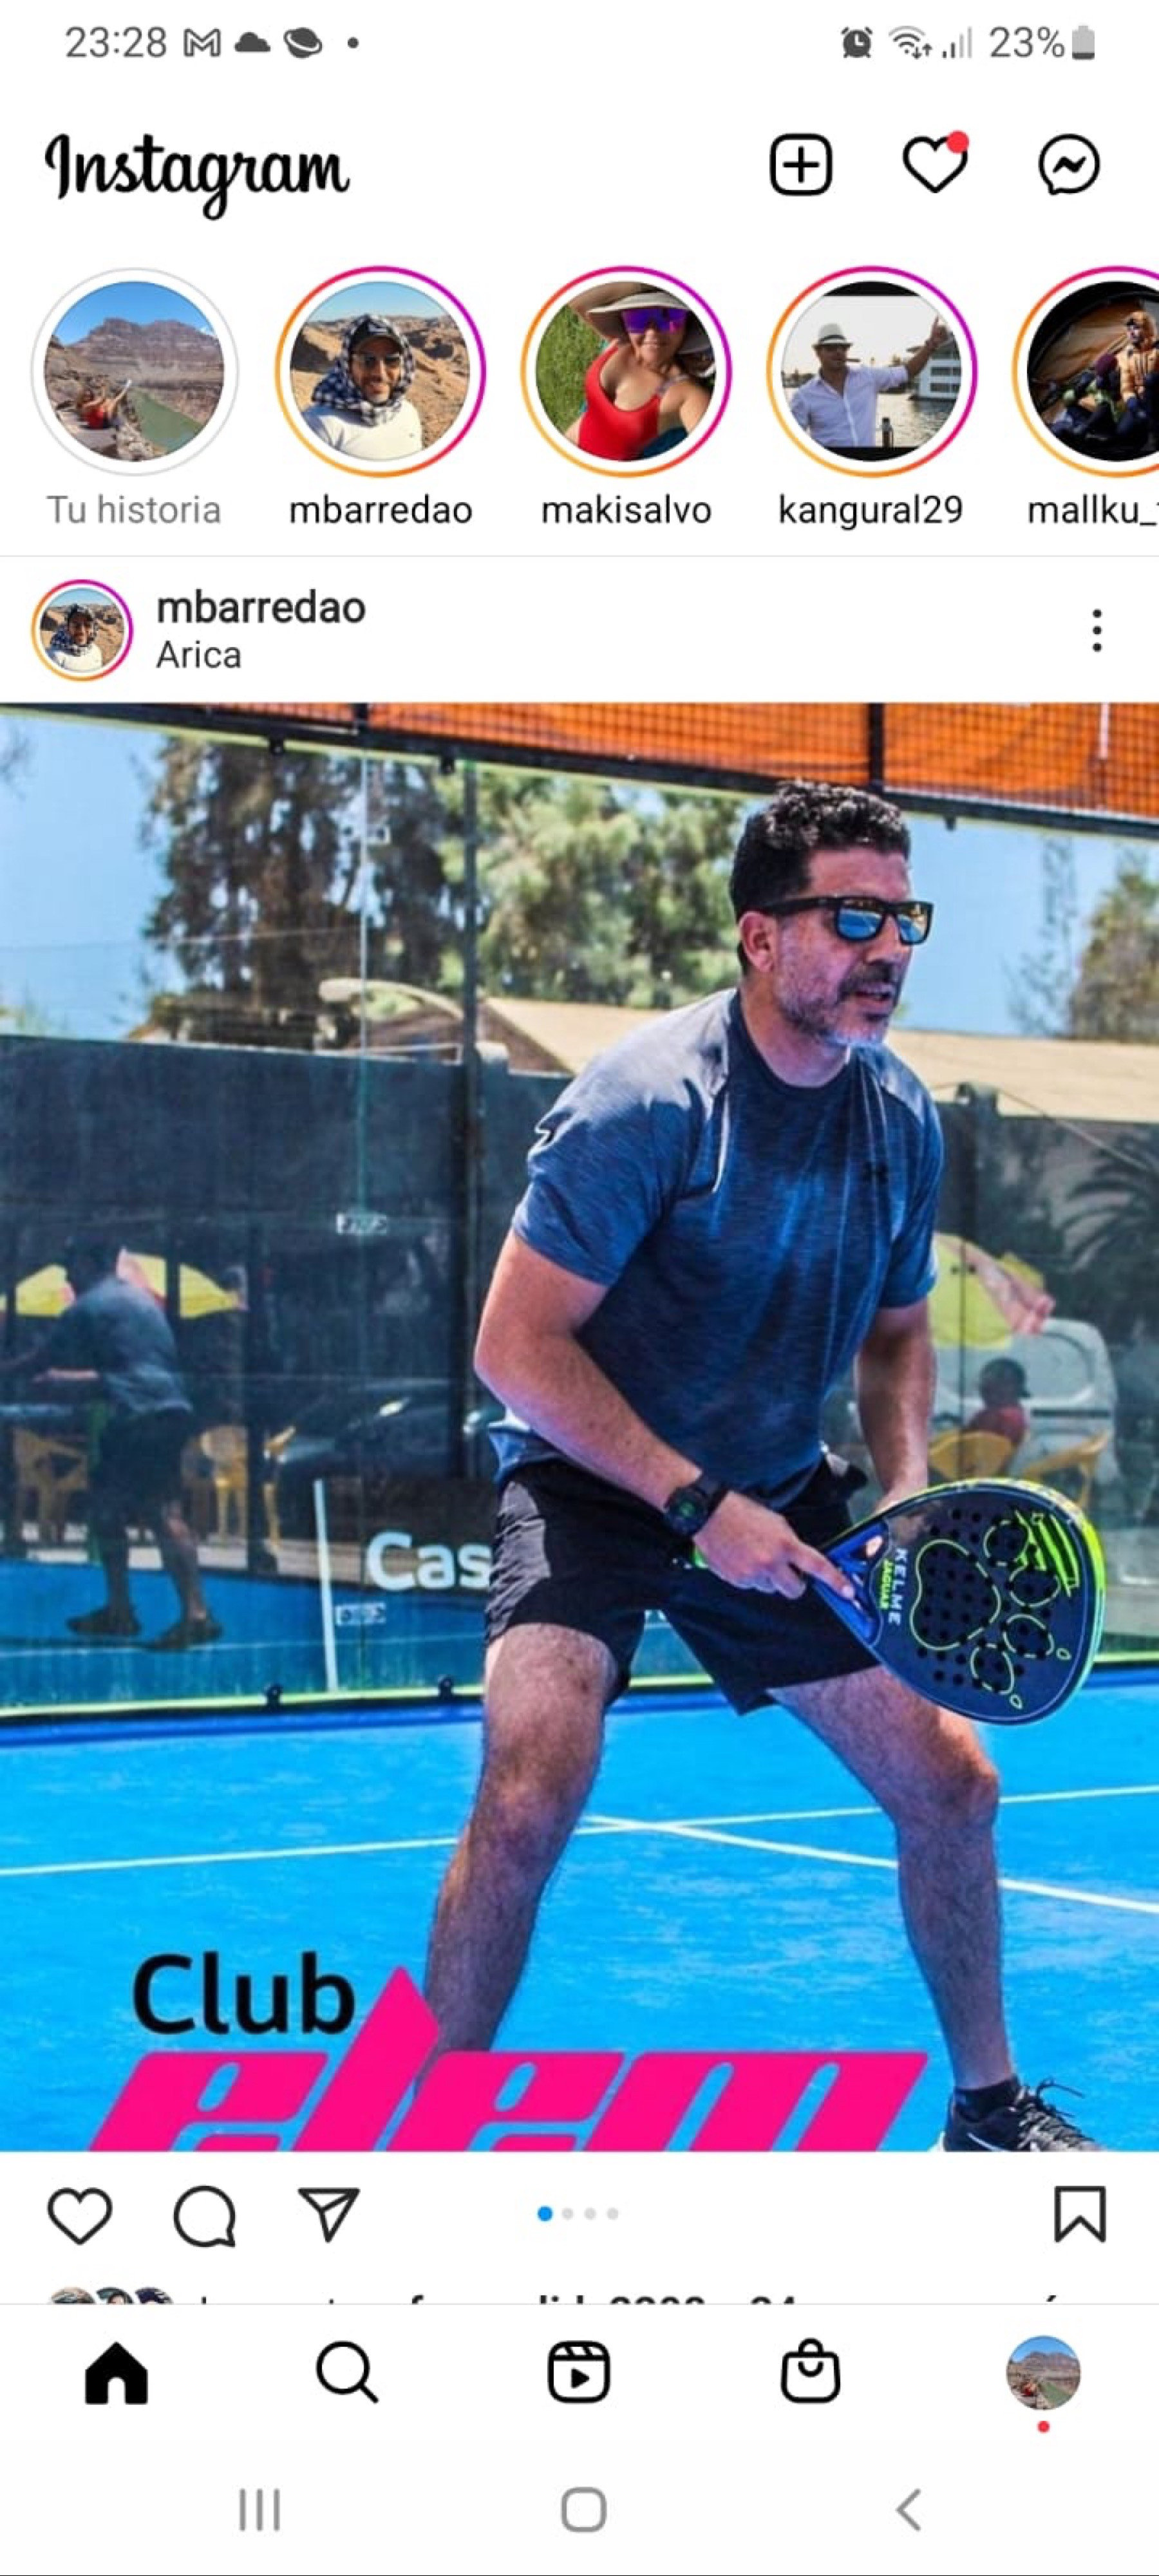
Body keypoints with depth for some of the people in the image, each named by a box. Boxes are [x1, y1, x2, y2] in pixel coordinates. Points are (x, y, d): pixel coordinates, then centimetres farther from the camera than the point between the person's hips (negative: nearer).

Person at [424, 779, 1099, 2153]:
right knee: (532, 1792, -25)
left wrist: (907, 1492, -5)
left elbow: (896, 1331, 14)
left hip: (779, 1505, 6)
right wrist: (697, 1503, -25)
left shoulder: (903, 1121, -2)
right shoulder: (646, 1101, -22)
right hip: (592, 1483, -6)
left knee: (949, 1779, 5)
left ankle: (989, 2101, 28)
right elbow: (515, 1344, -22)